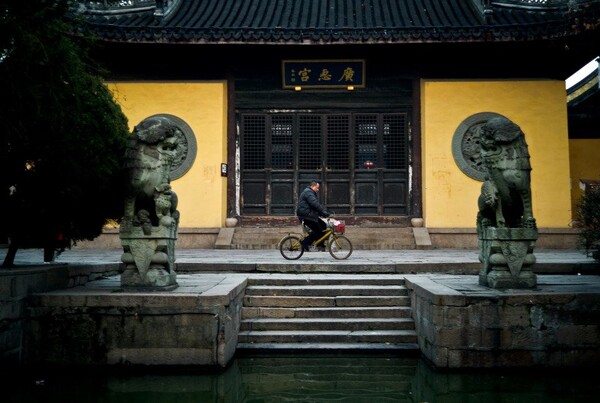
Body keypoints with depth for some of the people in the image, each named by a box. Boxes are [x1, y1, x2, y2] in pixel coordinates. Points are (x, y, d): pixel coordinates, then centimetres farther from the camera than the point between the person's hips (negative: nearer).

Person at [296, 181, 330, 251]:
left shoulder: (310, 193, 23)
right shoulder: (308, 192, -14)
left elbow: (316, 205, 25)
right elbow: (316, 205, -25)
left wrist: (323, 213, 15)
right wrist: (325, 213, -27)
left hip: (309, 215, 11)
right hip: (305, 216, -11)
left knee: (323, 226, 8)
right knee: (317, 230, -14)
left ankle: (320, 244, 15)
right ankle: (305, 243, -8)